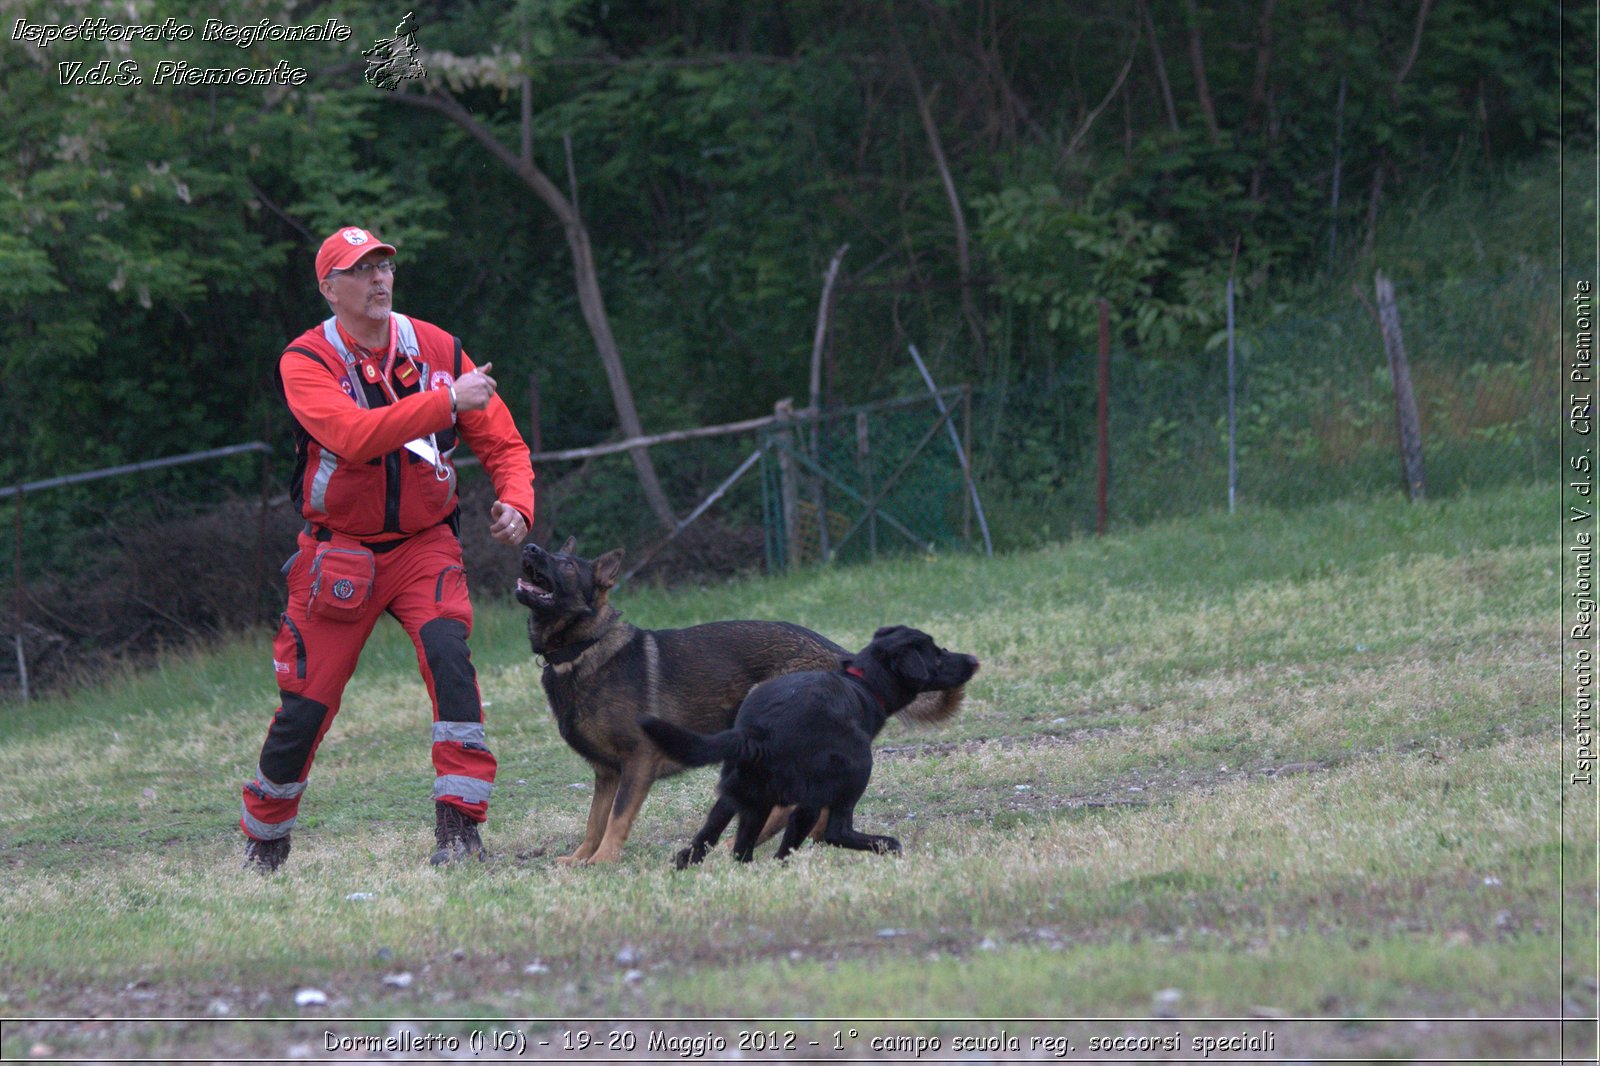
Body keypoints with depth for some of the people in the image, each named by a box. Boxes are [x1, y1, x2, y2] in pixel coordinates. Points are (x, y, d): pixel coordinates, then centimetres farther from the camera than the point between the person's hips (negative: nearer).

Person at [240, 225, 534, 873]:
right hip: (339, 554, -1)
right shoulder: (306, 362, -11)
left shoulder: (437, 350, -1)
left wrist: (516, 501, -17)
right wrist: (446, 401, -35)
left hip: (423, 545, 1)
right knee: (306, 704, 0)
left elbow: (501, 441, 3)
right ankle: (263, 840, 24)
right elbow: (354, 436, -30)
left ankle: (459, 824, -24)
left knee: (448, 653, -26)